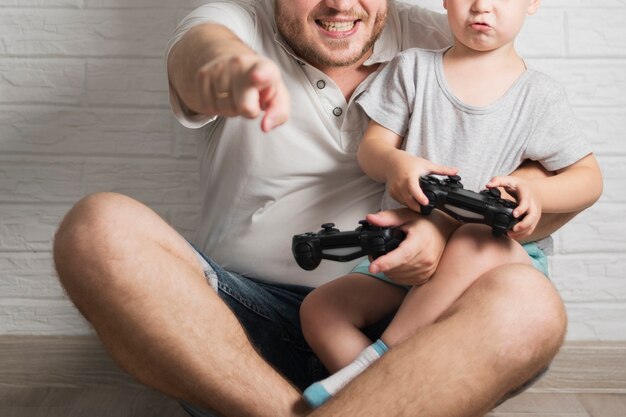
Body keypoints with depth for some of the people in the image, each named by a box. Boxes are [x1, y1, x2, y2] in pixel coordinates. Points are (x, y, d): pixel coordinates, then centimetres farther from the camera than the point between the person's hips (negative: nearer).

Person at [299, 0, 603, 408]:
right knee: (319, 308, -14)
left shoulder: (540, 95, 4)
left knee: (474, 244, -37)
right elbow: (371, 147, 4)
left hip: (498, 248, -2)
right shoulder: (413, 67, 7)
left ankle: (376, 358, -27)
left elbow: (588, 177, 4)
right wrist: (394, 162, -22)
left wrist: (534, 192, -19)